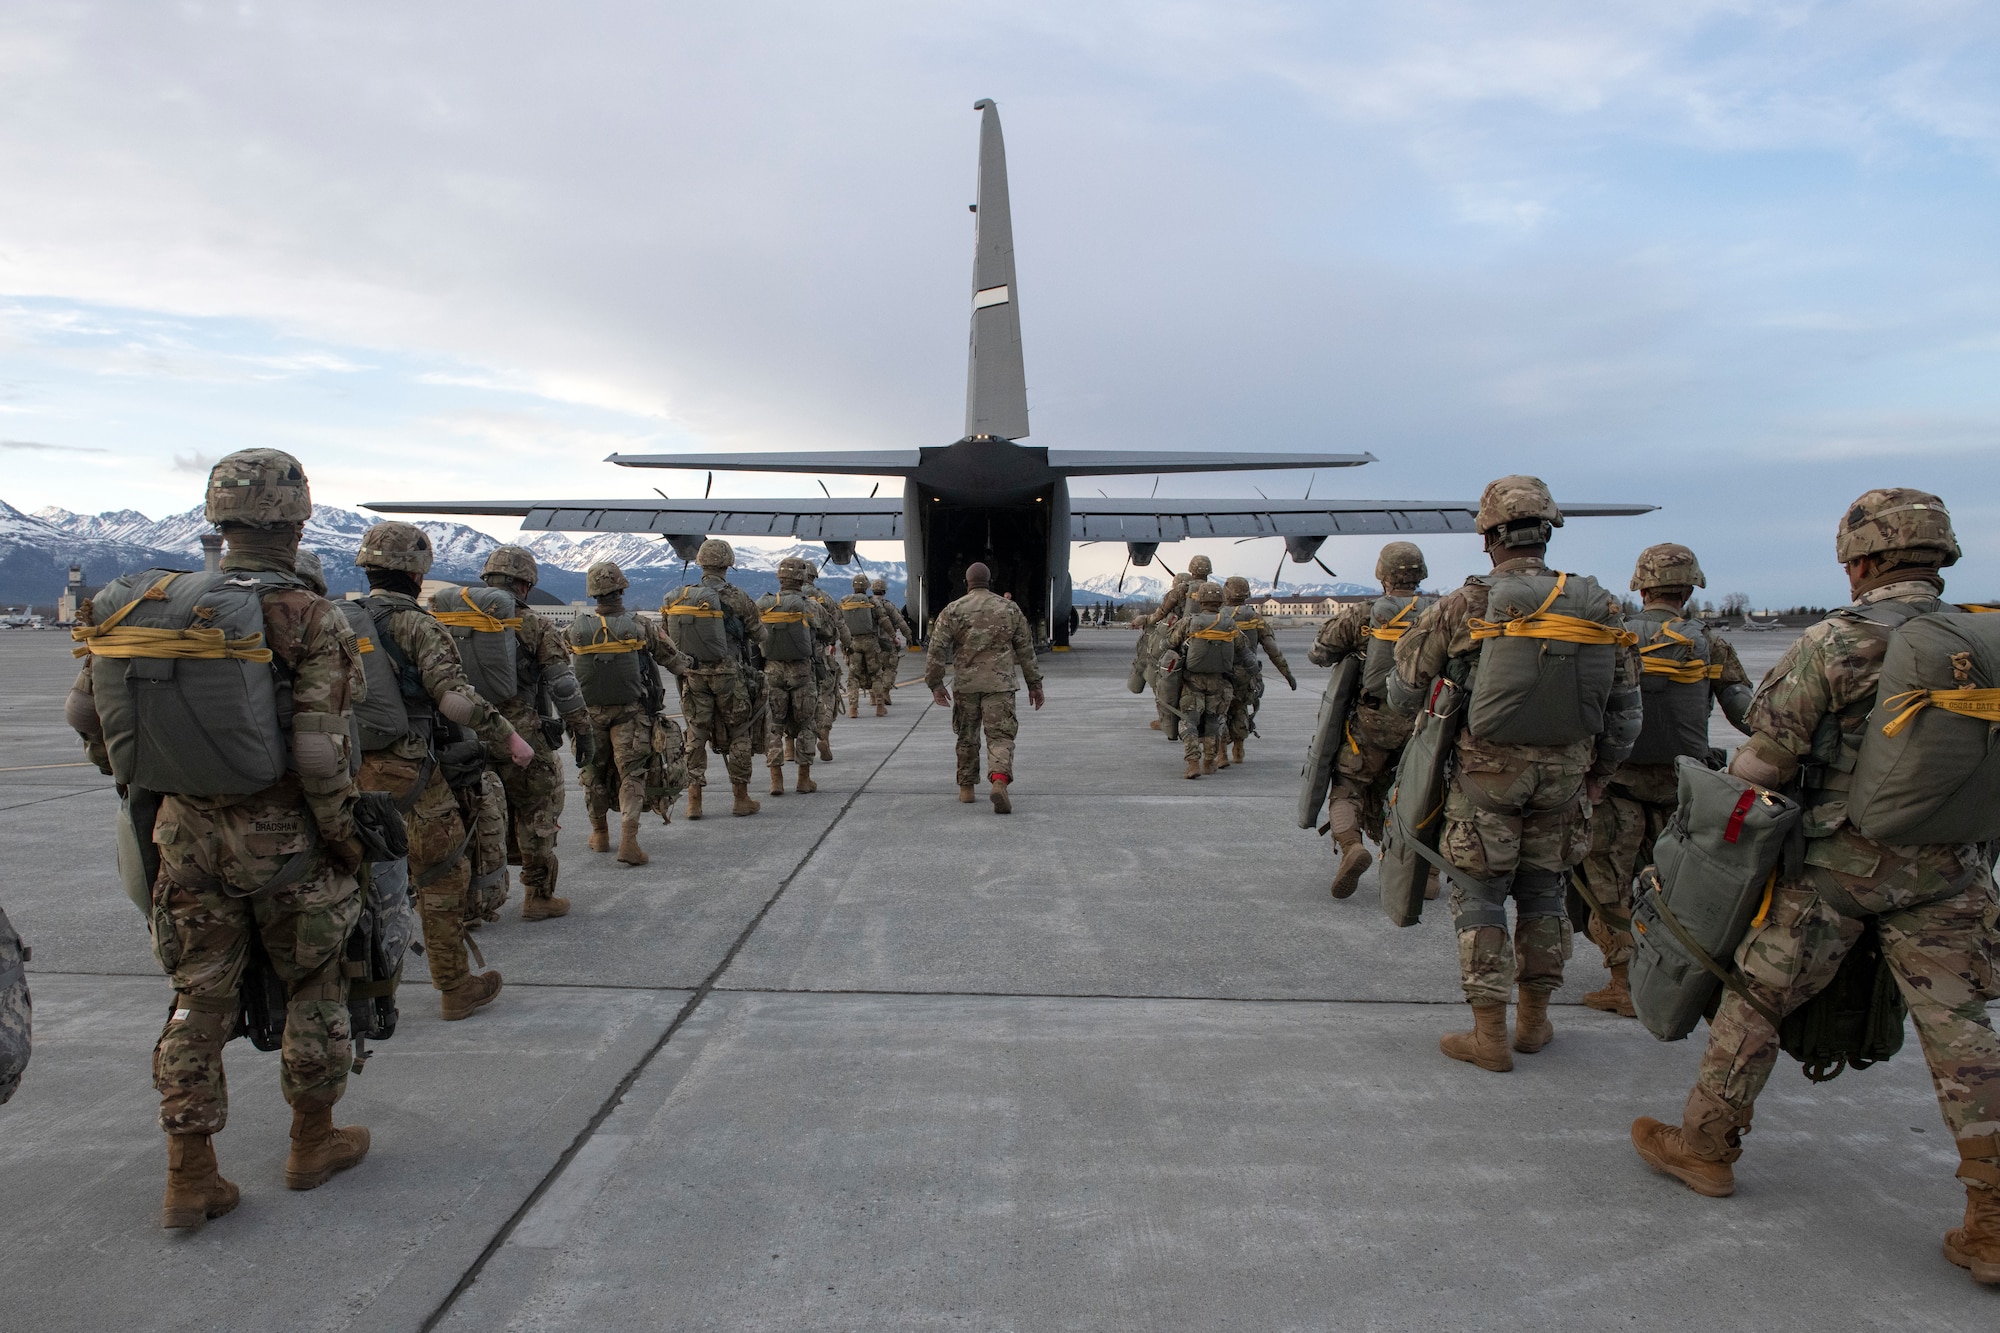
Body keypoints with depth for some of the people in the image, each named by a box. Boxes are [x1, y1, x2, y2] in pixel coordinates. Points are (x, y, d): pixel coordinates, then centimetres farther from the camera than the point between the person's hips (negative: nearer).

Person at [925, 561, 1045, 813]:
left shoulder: (952, 611, 2)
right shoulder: (1010, 609, 6)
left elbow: (937, 649, -3)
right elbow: (1026, 650, 8)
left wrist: (935, 683, 1)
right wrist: (1034, 683, 13)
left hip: (965, 685, 1)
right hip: (1000, 685, -1)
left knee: (967, 737, 15)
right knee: (1001, 735, -1)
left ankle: (966, 788, 22)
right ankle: (999, 781, -24)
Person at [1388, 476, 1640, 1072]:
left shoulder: (1469, 603, -11)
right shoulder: (1599, 607, 1)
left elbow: (1406, 682, -2)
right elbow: (1624, 710, 7)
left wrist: (1417, 718, 20)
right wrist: (1597, 774, 19)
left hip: (1488, 769, -4)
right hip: (1564, 771, 4)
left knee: (1479, 894, 6)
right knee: (1544, 889, 18)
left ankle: (1489, 1036, 10)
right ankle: (1534, 1020, 29)